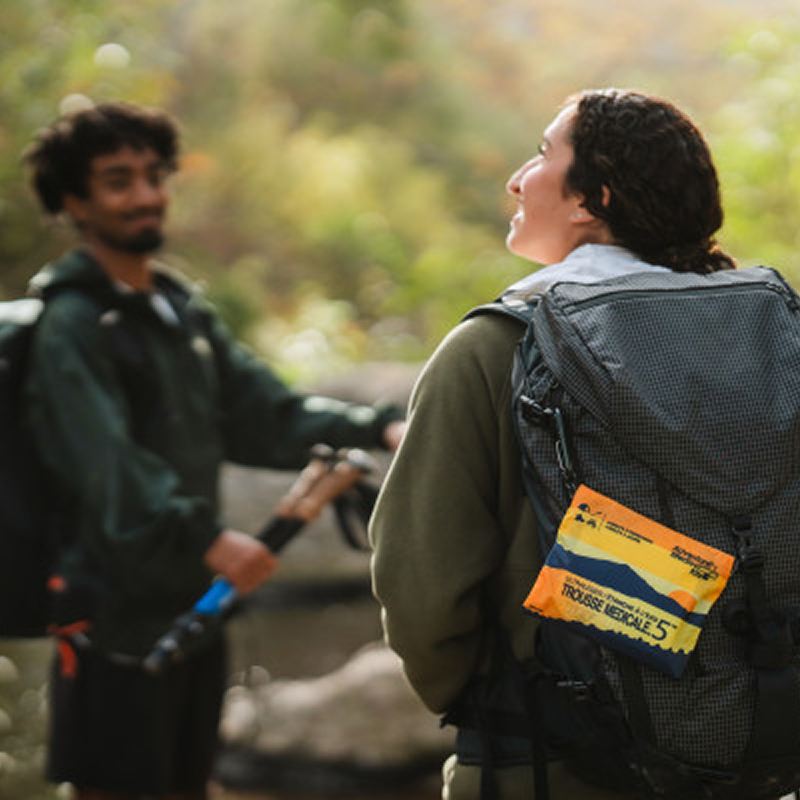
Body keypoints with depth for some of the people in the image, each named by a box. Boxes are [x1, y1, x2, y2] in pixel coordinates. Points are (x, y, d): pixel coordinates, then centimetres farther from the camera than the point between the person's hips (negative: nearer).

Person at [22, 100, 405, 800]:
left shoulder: (185, 309, 16)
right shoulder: (72, 327, -12)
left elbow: (267, 413, 10)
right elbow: (109, 465, -26)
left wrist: (378, 429, -5)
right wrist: (206, 539, -40)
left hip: (197, 606, 8)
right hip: (118, 612, -8)